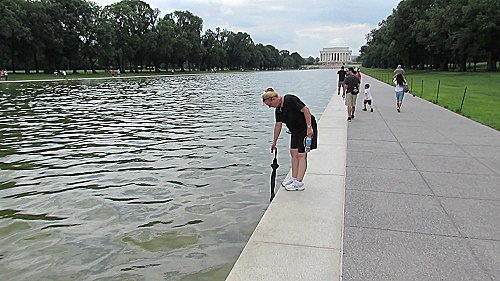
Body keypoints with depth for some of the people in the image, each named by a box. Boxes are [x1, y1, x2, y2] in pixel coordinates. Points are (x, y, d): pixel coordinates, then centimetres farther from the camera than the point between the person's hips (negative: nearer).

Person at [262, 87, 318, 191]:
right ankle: (294, 178, 15)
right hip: (296, 131, 9)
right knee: (293, 153, 6)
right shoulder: (278, 109, 6)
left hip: (307, 129, -9)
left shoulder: (290, 100, -21)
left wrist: (309, 127, -26)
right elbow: (278, 125, 15)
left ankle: (299, 183, -6)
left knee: (301, 155, -8)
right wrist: (274, 142, 21)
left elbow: (306, 110, -24)